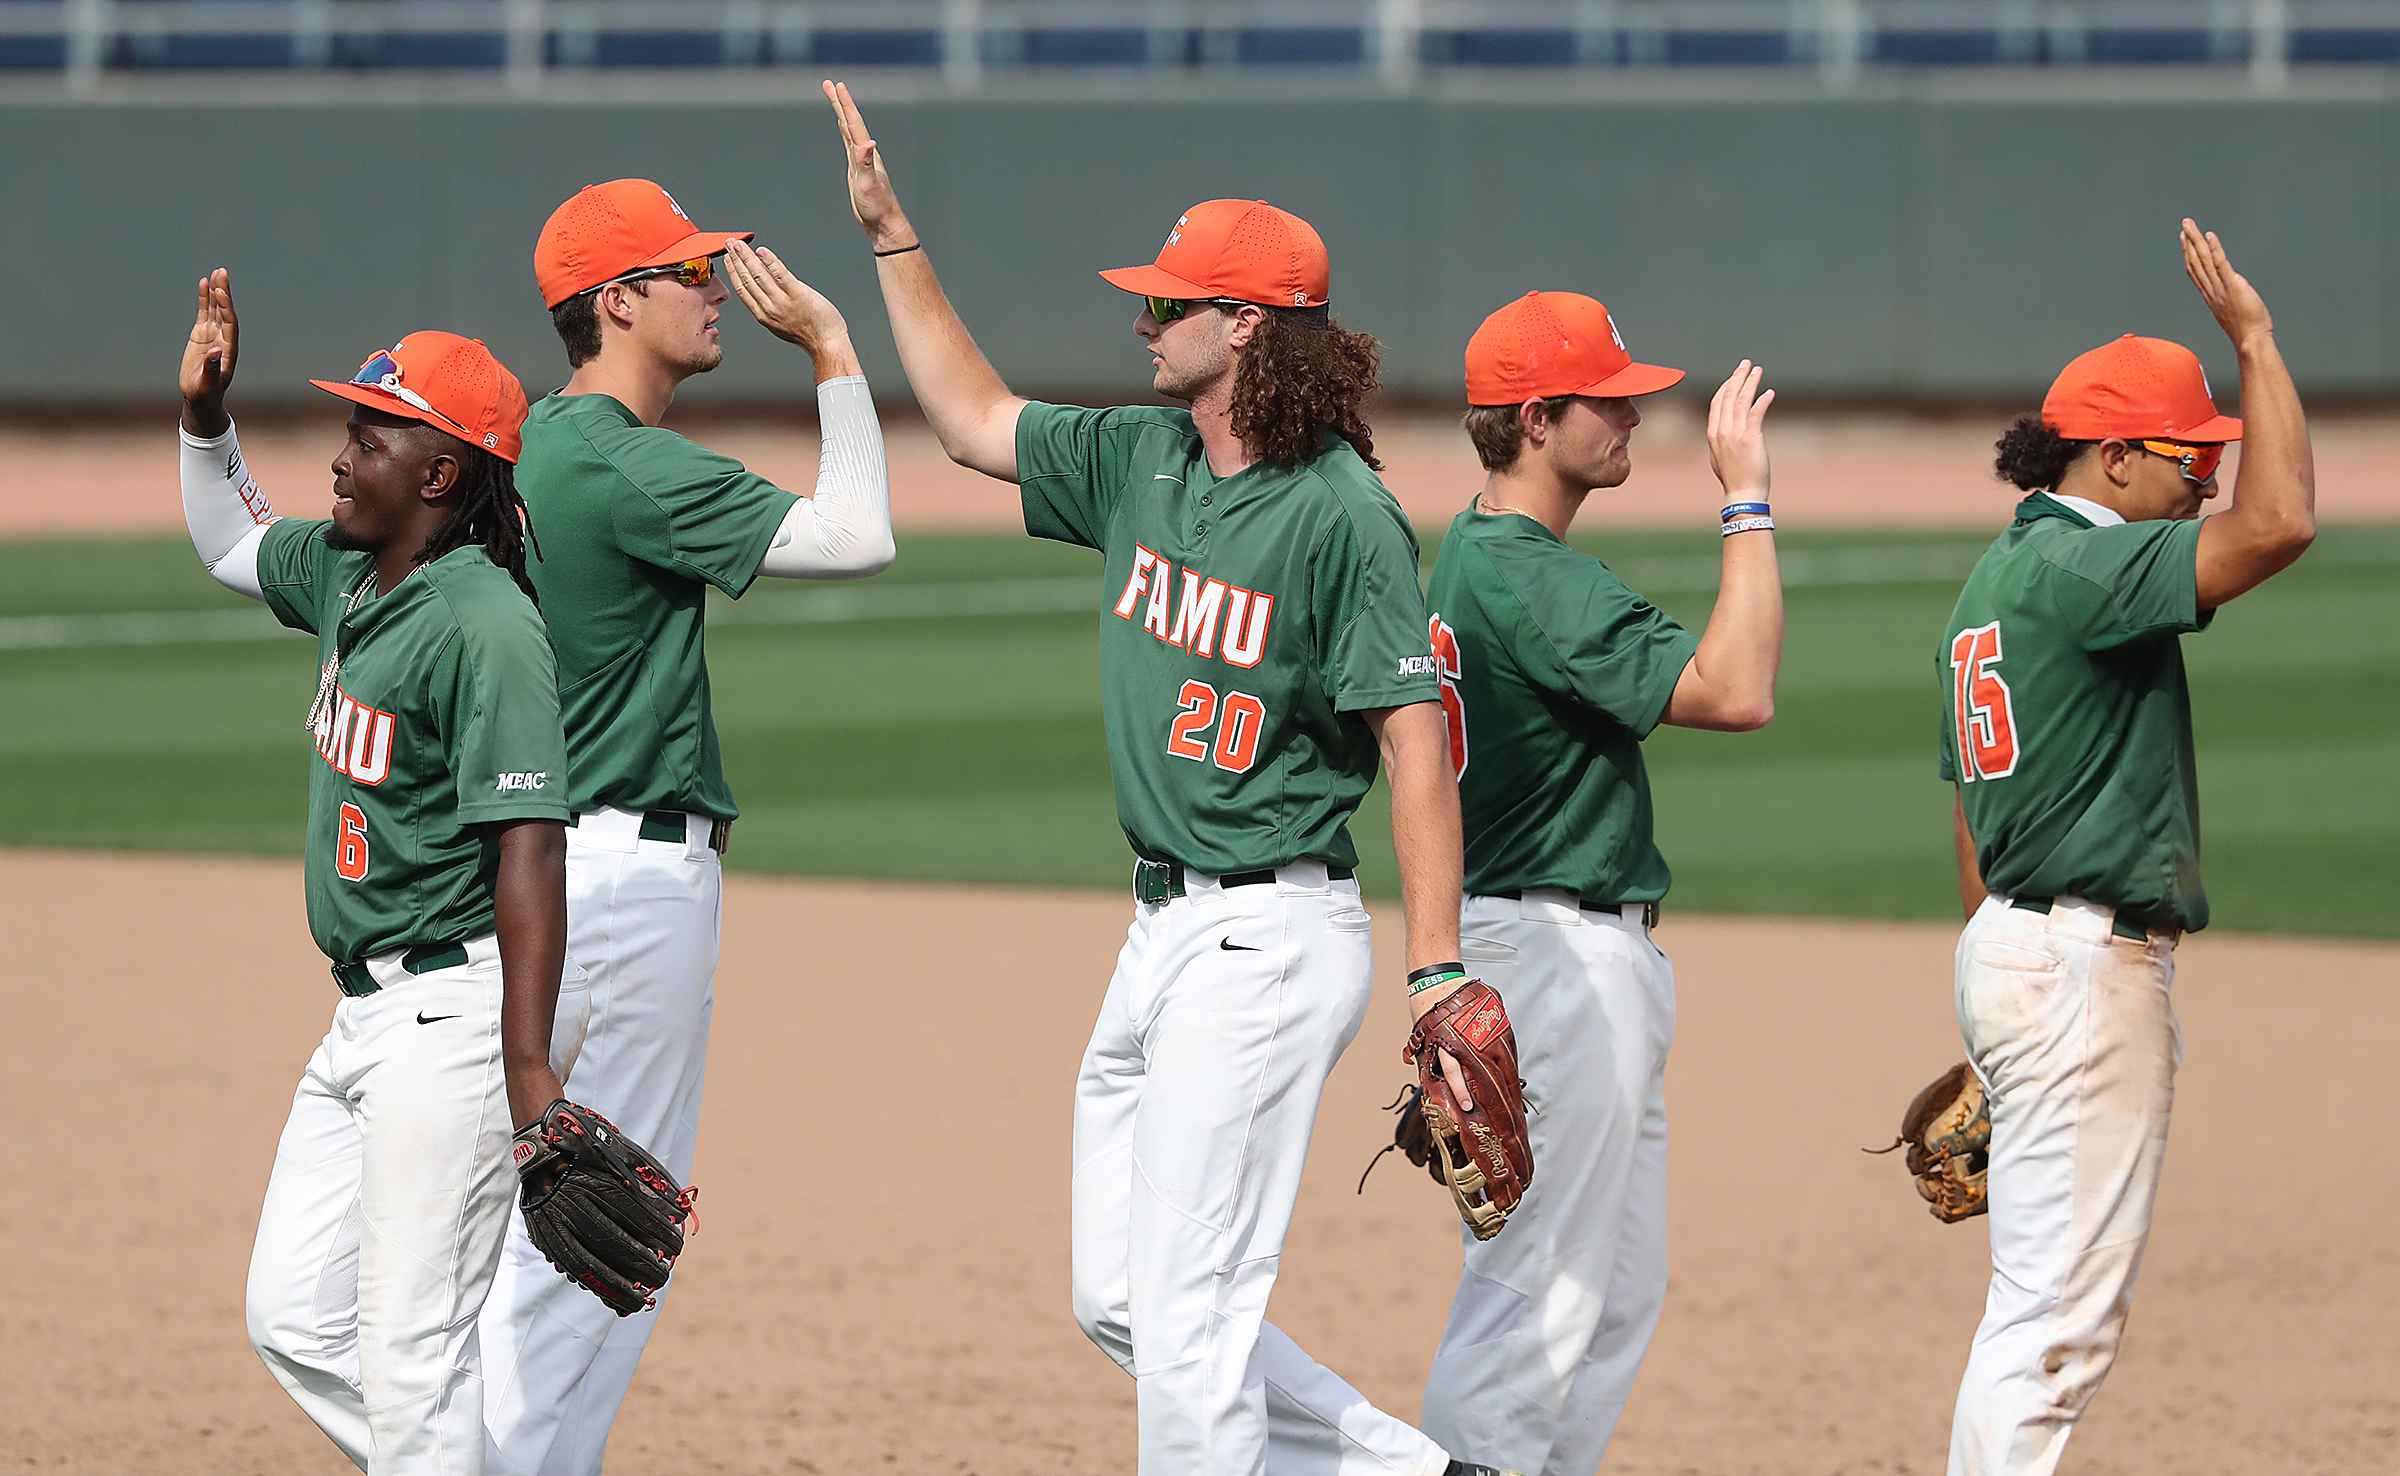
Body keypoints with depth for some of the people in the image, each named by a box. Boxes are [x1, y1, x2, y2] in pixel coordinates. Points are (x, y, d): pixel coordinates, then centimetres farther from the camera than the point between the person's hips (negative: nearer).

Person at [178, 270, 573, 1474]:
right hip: (363, 1015, 10)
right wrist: (204, 415, 14)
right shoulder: (347, 577, 10)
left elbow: (529, 846, -25)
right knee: (294, 1321, 12)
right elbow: (233, 541, 33)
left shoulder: (484, 626, -19)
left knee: (409, 1351, -10)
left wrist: (529, 1070, -31)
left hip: (453, 1018, -10)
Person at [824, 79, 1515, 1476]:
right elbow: (975, 418, 25)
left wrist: (1439, 973, -22)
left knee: (1187, 1305, -9)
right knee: (1121, 1297, 12)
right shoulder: (1141, 462, 9)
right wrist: (895, 237, 20)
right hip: (1165, 931, 9)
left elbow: (1419, 744, -17)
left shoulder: (1343, 513, -15)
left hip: (1273, 939, -9)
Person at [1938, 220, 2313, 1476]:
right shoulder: (2077, 564, -15)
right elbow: (2278, 523, -28)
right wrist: (2256, 340, -17)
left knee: (2052, 1300, 16)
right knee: (2058, 1311, -10)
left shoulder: (2001, 573, 16)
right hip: (2086, 960, -11)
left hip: (2014, 949, 11)